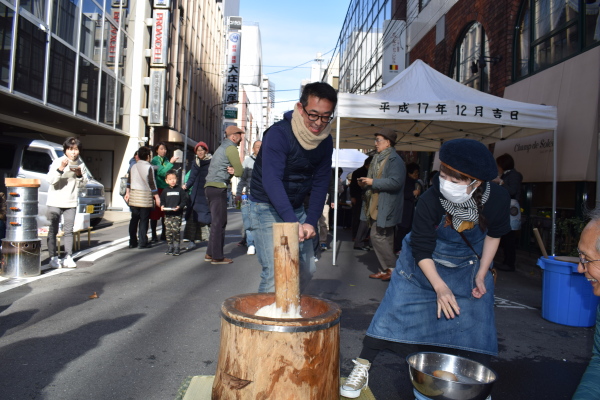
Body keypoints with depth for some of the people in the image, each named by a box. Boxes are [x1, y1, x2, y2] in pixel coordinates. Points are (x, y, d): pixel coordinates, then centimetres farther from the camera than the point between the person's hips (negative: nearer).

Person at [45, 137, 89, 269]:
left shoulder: (81, 164, 5)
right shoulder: (57, 162, -6)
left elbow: (83, 185, 5)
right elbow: (50, 180, -16)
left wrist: (79, 175, -13)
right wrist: (60, 169, -29)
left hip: (71, 203, 3)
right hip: (55, 202, -3)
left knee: (68, 230, 3)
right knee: (53, 230, 0)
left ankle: (68, 257, 6)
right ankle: (53, 257, 5)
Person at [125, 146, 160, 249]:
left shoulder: (133, 167, 10)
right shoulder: (149, 167, -9)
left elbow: (129, 181, 15)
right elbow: (152, 183, -11)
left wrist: (127, 192, 25)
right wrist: (157, 197, -8)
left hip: (133, 195, 6)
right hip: (145, 197, -6)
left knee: (134, 219, 11)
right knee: (143, 220, -2)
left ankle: (132, 242, 16)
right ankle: (142, 243, 0)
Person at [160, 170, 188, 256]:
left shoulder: (180, 190, 2)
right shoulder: (165, 191, 11)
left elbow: (184, 200, 0)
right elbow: (162, 200, 16)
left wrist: (179, 206, -16)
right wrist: (162, 206, -5)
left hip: (177, 214, -3)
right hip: (167, 214, 3)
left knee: (176, 230, -9)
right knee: (168, 231, 4)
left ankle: (176, 247, 1)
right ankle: (169, 246, 16)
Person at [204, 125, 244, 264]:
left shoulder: (222, 147, 24)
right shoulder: (231, 148, -6)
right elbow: (240, 171, -11)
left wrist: (232, 170, -2)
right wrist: (233, 170, 9)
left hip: (210, 186, 10)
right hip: (218, 188, -10)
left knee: (217, 221, 15)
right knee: (219, 222, -6)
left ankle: (210, 253, 20)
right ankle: (217, 257, -3)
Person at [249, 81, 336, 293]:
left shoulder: (326, 141, -3)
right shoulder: (279, 134, -23)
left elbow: (320, 183, -3)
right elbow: (271, 180, -32)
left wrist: (311, 222, -14)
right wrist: (292, 222, -41)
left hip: (297, 208, 7)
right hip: (267, 207, -6)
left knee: (306, 270, 10)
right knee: (275, 273, -15)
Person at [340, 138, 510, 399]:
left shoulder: (497, 199, -24)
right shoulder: (430, 201, -33)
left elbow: (494, 234, -2)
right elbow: (421, 250, -22)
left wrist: (482, 273, -5)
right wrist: (440, 287, -27)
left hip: (469, 266, 3)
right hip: (424, 264, -2)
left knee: (475, 322, 2)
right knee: (394, 310, -5)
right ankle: (363, 367, 9)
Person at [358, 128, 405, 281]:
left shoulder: (394, 160, -12)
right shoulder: (378, 159, 19)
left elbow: (395, 182, -24)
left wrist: (373, 182, -19)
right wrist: (365, 184, 8)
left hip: (385, 208, -10)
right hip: (376, 207, 10)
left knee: (377, 237, -11)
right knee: (384, 239, 12)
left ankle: (392, 267, 1)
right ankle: (384, 270, 19)